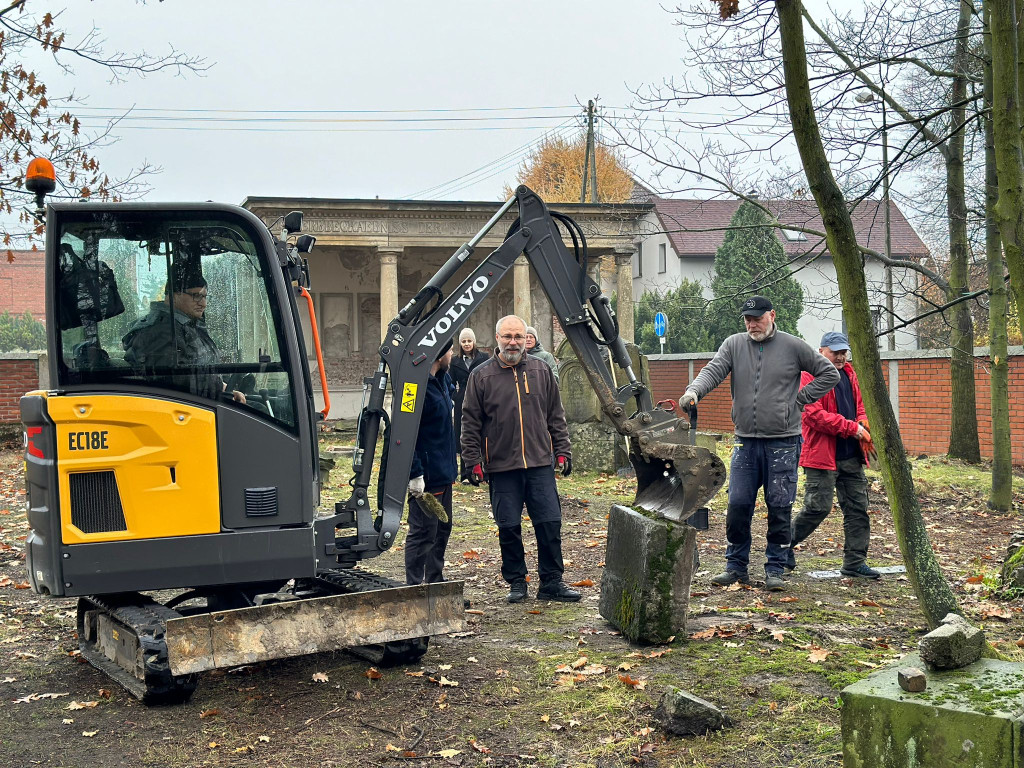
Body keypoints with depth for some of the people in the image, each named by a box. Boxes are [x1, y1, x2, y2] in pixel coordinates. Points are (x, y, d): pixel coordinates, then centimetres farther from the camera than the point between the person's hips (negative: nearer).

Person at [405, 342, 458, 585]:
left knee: (442, 529, 19)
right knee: (423, 533, -2)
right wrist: (415, 474, -25)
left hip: (443, 473, 10)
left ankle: (435, 582, 31)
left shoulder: (443, 379, 8)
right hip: (426, 475, -10)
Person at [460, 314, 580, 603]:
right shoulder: (481, 376, 2)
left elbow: (556, 416, 14)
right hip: (501, 466, -1)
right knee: (509, 528, 4)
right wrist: (473, 461, -2)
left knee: (550, 523, 0)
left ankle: (551, 582, 12)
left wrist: (562, 451, 10)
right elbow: (470, 423, 3)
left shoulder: (541, 371, 9)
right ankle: (516, 582, 18)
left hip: (540, 464, 2)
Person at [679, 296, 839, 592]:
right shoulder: (734, 345, 6)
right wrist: (694, 390, -29)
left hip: (783, 443, -2)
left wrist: (801, 398, 0)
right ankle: (736, 566, 14)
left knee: (779, 508, 1)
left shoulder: (793, 346, 1)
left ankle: (775, 570, 11)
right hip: (746, 442, 2)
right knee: (738, 504, 1)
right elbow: (713, 371, -9)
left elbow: (829, 374, 9)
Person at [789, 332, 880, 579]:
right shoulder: (810, 376, -9)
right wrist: (852, 428, -20)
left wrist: (863, 423, -1)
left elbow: (860, 406, 23)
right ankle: (785, 543, 14)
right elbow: (814, 414, -18)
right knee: (819, 507, -7)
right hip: (822, 455, -8)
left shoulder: (849, 375, 16)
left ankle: (855, 562, 15)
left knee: (857, 508, 7)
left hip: (851, 456, 8)